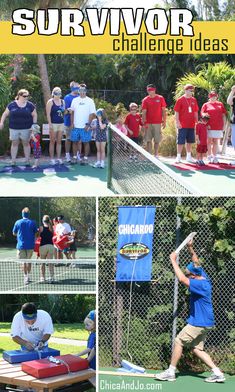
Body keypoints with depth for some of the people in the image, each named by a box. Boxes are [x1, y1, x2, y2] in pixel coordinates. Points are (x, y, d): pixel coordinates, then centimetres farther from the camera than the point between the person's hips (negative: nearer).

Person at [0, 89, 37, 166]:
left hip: (26, 128, 0)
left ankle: (27, 161, 12)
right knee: (14, 144, 5)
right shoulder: (12, 105, 1)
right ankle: (13, 161, 10)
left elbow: (34, 115, 5)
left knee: (26, 143, 5)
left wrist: (34, 125, -5)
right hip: (14, 129, 0)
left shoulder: (30, 105, 1)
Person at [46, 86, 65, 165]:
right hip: (53, 123, -5)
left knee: (59, 141, 7)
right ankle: (52, 158, 3)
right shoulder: (50, 102, -4)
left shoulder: (62, 101, 12)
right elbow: (48, 114, -8)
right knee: (52, 142, -1)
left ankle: (59, 158, 10)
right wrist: (50, 124, -16)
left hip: (61, 123, 5)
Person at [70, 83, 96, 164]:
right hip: (75, 126, 3)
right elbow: (72, 112, 13)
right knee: (75, 141, 6)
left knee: (86, 142, 0)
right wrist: (72, 123, 3)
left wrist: (88, 124, -13)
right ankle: (75, 157, 14)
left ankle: (85, 158, 6)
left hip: (85, 127, -3)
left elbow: (92, 114, -5)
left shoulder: (90, 101, -1)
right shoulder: (75, 100, 10)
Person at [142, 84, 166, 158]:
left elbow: (163, 111, 5)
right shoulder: (145, 100, 3)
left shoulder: (160, 98, 4)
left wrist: (164, 121, 0)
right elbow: (144, 112, -2)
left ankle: (156, 155, 15)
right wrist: (144, 122, -13)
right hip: (148, 123, 0)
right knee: (148, 140, -1)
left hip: (157, 123, 0)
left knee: (157, 140, 4)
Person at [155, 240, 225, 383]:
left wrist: (173, 260, -26)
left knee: (179, 342, -1)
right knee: (196, 348, 13)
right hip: (204, 322, 10)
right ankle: (218, 373, 8)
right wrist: (191, 248, 8)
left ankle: (171, 372, 6)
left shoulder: (200, 284, -23)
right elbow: (197, 263, 20)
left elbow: (182, 279, -34)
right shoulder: (204, 278, 4)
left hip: (199, 322, -10)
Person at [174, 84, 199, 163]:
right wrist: (177, 122, -13)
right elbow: (176, 112, -7)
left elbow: (196, 112, 15)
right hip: (182, 125, -5)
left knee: (190, 141, 12)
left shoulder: (194, 100, 10)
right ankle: (178, 157, 5)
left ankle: (189, 157, 21)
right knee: (181, 141, -2)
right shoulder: (180, 100, -5)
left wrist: (197, 122, 11)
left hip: (191, 125, 5)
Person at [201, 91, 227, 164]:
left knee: (216, 142, 8)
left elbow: (224, 115, 13)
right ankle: (209, 157, 11)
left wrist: (224, 125, 6)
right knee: (209, 142, 3)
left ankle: (214, 157, 15)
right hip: (209, 127, -2)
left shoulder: (220, 104, 12)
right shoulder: (206, 105, 6)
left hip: (218, 127, 2)